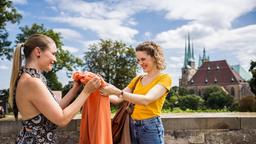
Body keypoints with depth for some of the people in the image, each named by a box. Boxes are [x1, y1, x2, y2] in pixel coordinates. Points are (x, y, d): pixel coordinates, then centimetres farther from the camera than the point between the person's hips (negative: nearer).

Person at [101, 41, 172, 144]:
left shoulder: (164, 78, -8)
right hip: (132, 126, 6)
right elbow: (117, 99, 8)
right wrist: (104, 91, -9)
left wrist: (117, 91, -30)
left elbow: (146, 100, -24)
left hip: (150, 127, -5)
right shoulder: (137, 79, 12)